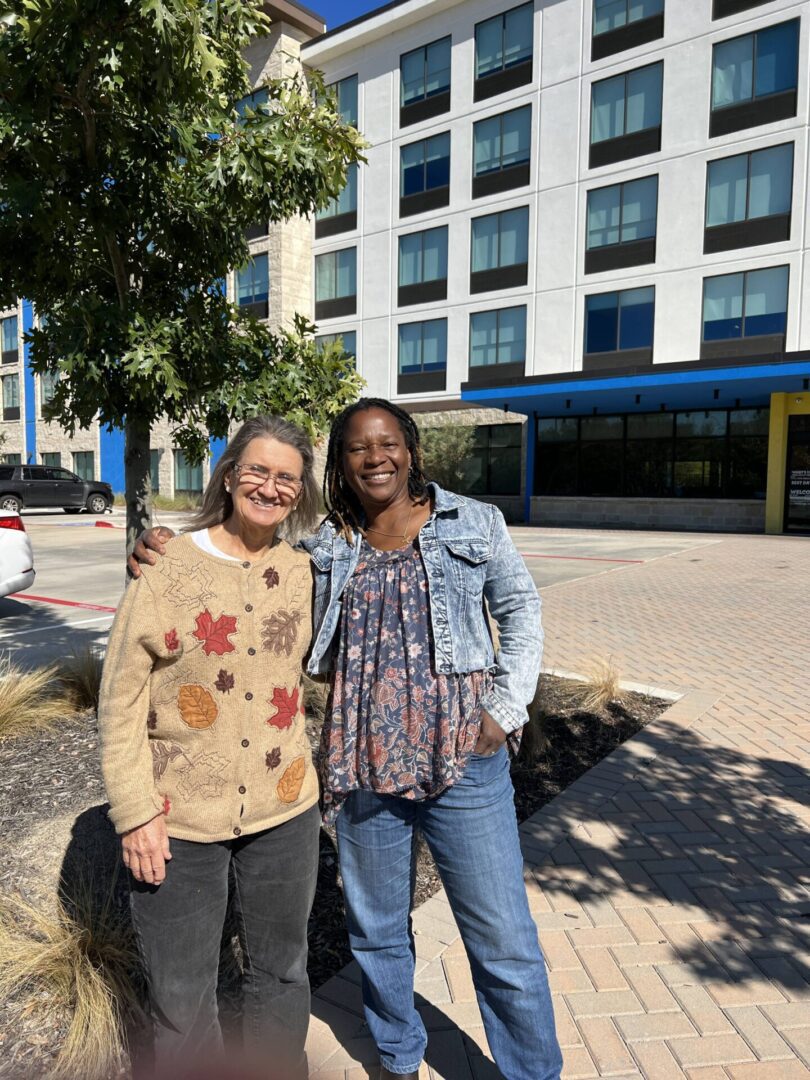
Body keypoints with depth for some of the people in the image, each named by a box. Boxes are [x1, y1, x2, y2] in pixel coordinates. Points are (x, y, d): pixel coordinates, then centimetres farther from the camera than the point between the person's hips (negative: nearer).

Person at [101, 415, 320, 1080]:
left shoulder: (304, 574, 0)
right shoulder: (166, 568, -10)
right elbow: (121, 702, -7)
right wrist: (135, 812, -10)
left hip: (284, 811, 3)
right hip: (179, 819, -3)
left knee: (282, 974, 21)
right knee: (181, 999, 15)